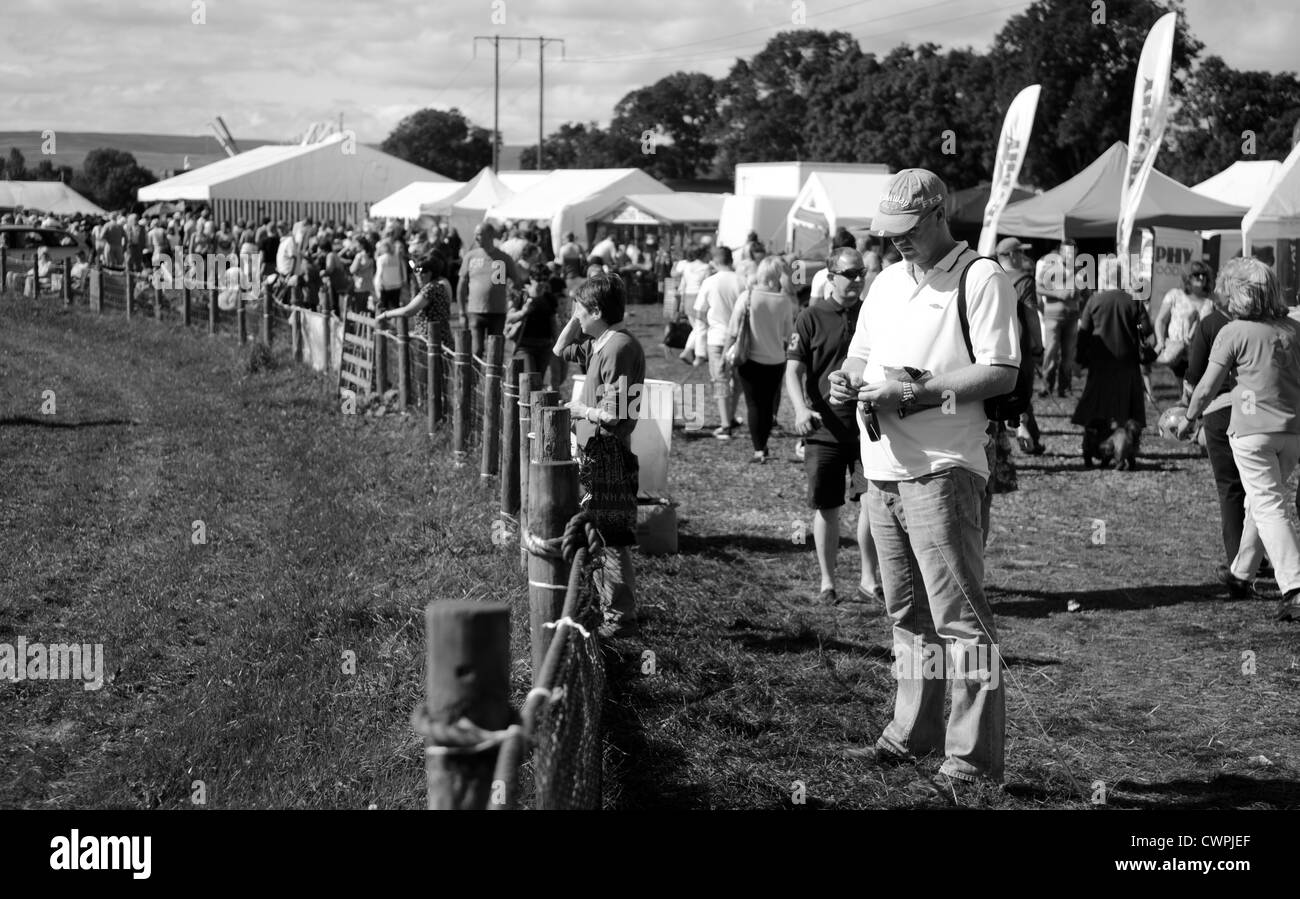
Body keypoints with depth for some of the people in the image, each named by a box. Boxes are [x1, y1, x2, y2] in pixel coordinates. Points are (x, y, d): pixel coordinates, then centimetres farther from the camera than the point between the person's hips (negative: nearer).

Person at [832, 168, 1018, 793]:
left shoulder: (981, 278, -7)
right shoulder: (887, 282, 18)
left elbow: (1001, 374, -15)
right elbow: (861, 354, 25)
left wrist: (912, 392, -19)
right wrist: (849, 379, 1)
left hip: (941, 469, -8)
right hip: (882, 470, 8)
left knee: (959, 616, -8)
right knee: (908, 614, 16)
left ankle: (974, 756, -4)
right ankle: (913, 735, 27)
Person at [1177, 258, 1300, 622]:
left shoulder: (1234, 332, -6)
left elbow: (1206, 389, -2)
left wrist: (1189, 418, 14)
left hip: (1253, 430, -5)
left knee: (1269, 507, -6)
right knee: (1259, 501, 21)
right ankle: (1242, 572, 35)